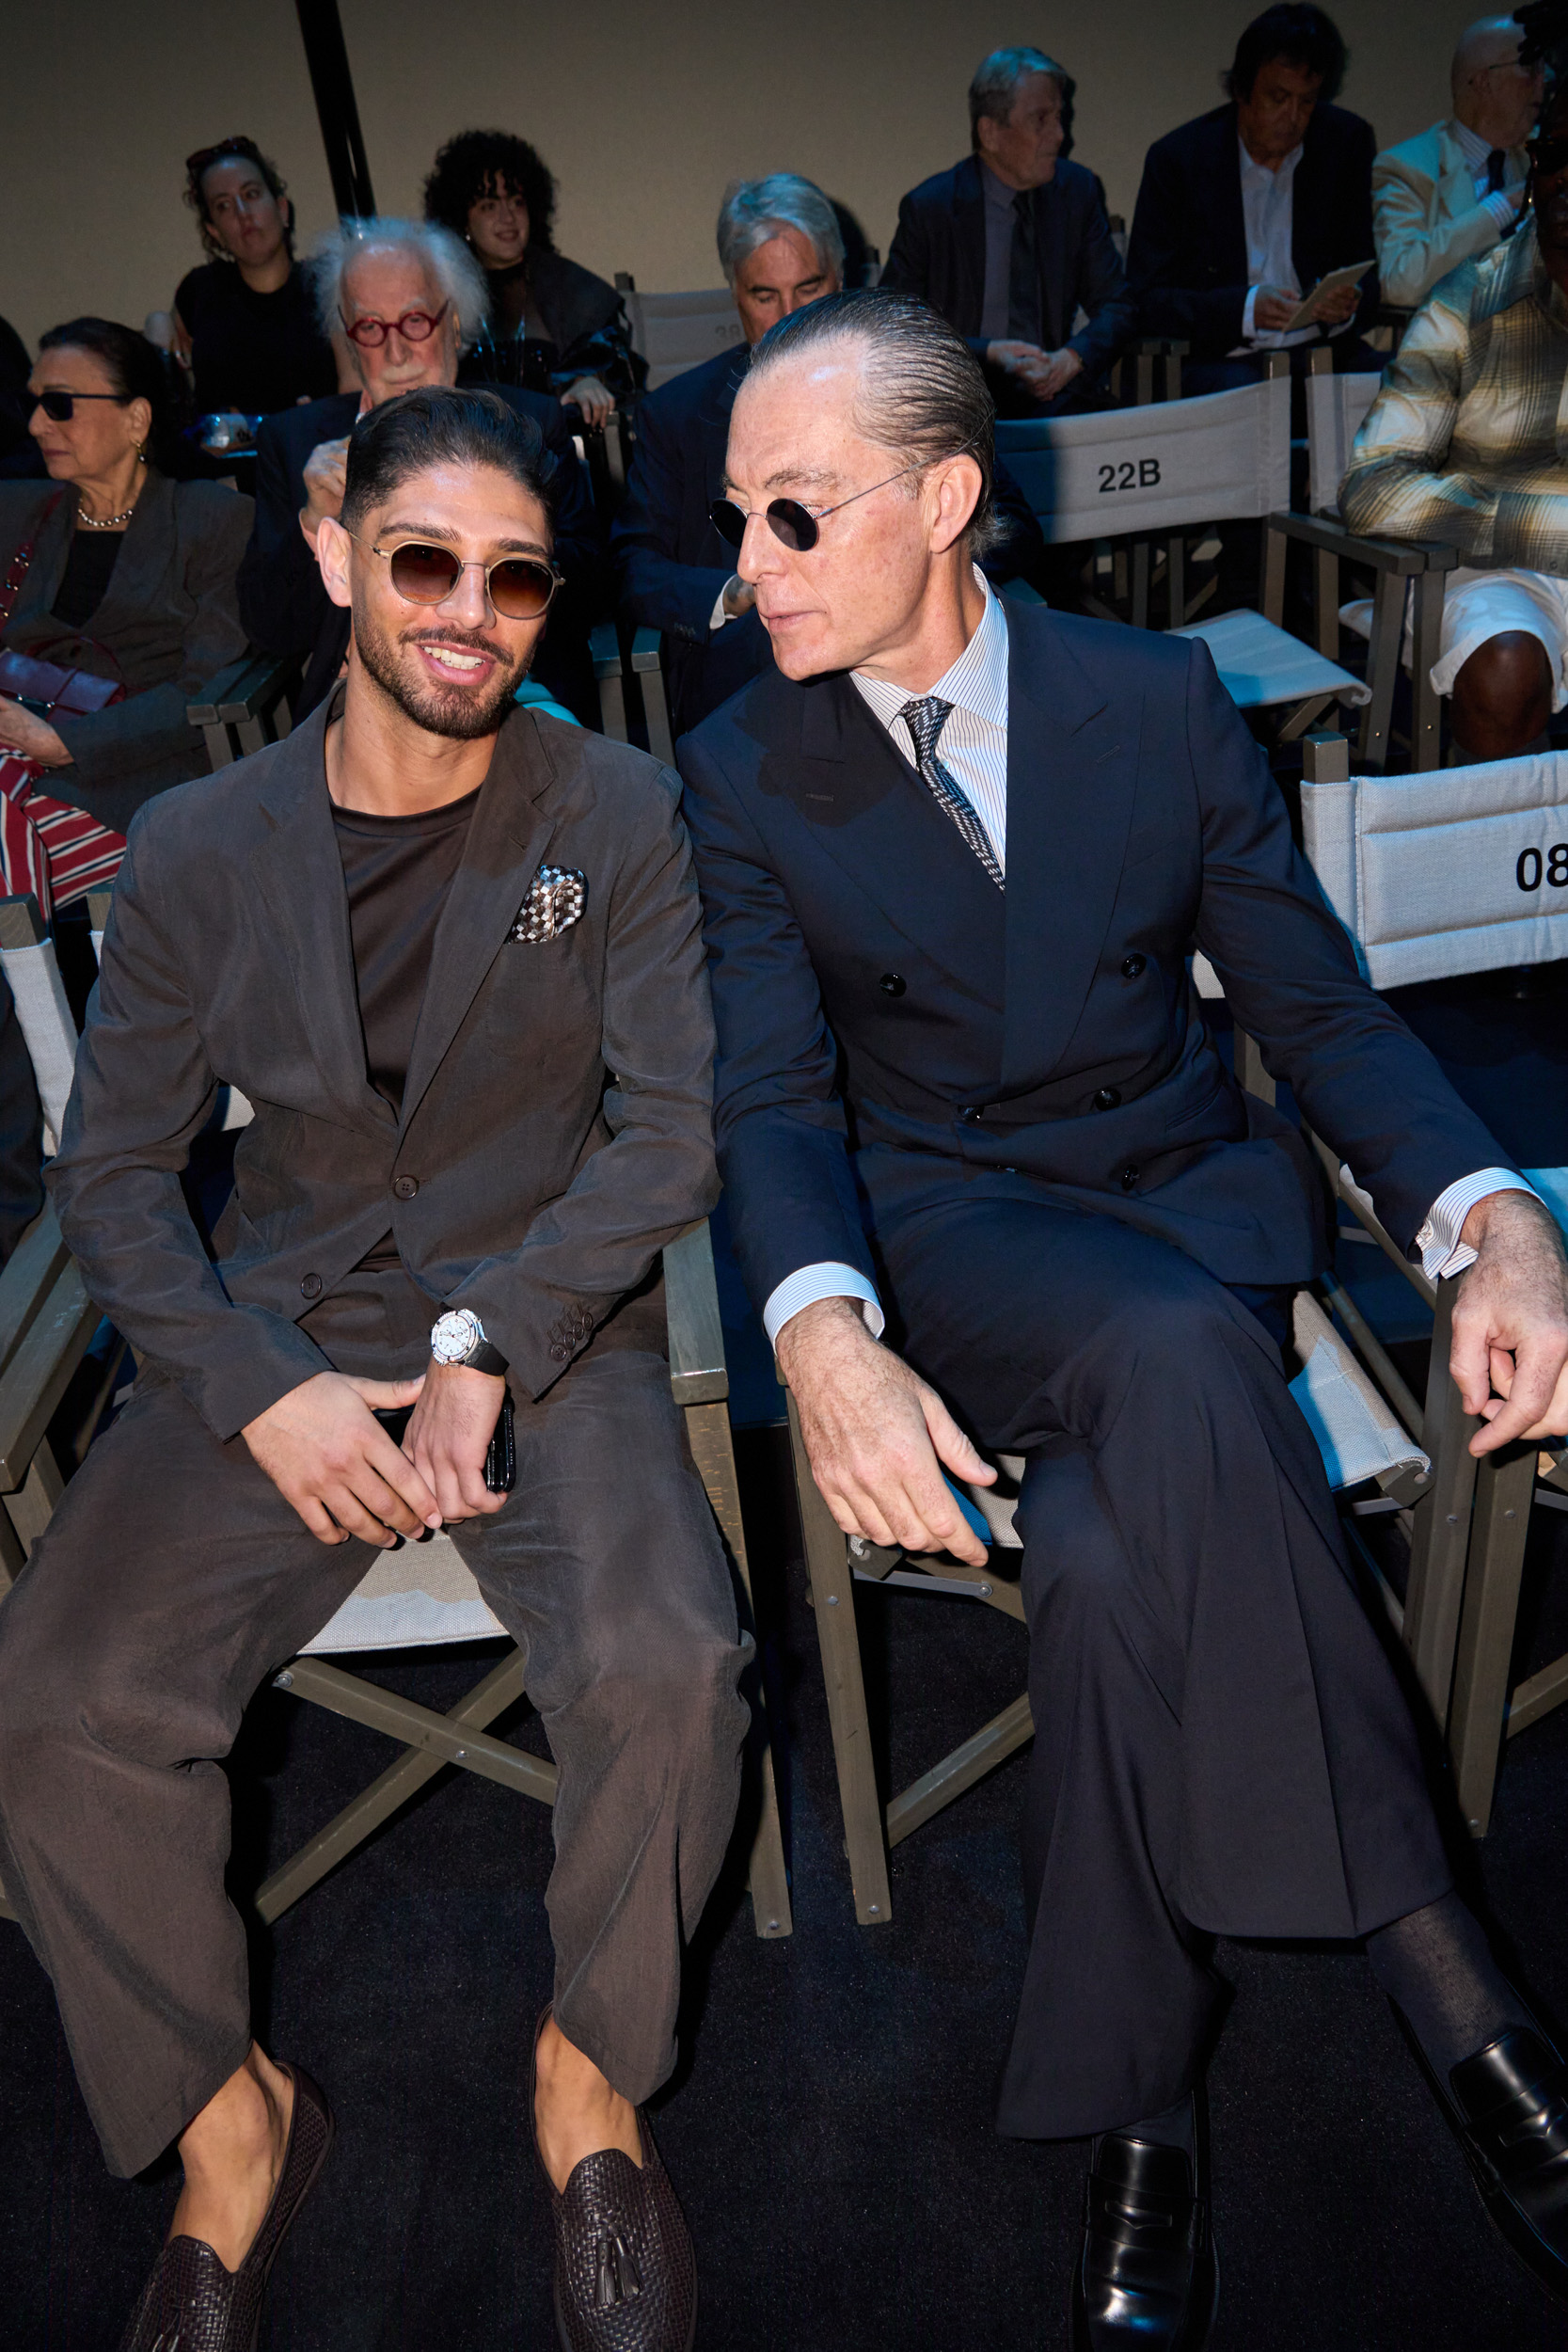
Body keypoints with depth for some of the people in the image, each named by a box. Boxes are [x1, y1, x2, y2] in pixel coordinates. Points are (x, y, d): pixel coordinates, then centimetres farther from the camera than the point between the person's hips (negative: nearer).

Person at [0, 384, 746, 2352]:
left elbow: (669, 1131, -2)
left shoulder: (618, 816, 1)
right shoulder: (200, 849, 4)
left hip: (549, 1326, -1)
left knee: (662, 1671, -28)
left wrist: (488, 1345, -14)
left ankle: (592, 2079, 5)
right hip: (276, 1337, 2)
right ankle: (224, 2118, 10)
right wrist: (268, 1394, -11)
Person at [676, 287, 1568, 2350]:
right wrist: (823, 1332, -29)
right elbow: (778, 1102, -7)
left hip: (1192, 1193, 1)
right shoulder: (744, 773, 2)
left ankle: (1130, 2104, -11)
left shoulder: (1162, 697, 3)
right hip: (943, 1234, -1)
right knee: (1172, 1357, -36)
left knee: (1109, 1550, -31)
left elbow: (1322, 1009, 2)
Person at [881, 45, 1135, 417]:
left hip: (1058, 399, 3)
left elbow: (1116, 306, 12)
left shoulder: (1079, 190, 9)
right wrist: (986, 354, -17)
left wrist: (1071, 359, -11)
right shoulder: (927, 207, -2)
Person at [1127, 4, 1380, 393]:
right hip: (1220, 360, -3)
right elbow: (1146, 299, -6)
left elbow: (1371, 273, 12)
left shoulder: (1349, 141, 8)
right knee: (1241, 390, -38)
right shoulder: (1176, 157, 0)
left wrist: (1349, 302, -14)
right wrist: (1246, 308, -22)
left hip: (1324, 350, 4)